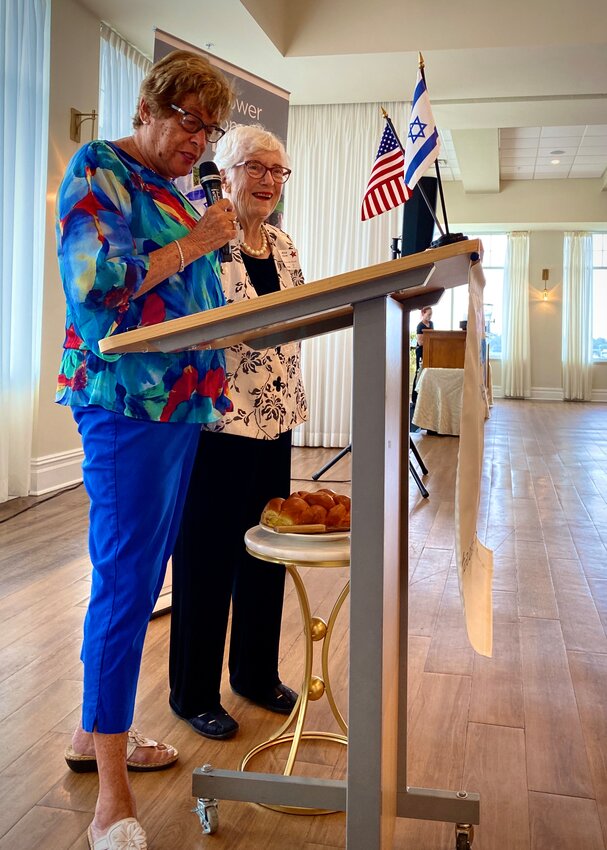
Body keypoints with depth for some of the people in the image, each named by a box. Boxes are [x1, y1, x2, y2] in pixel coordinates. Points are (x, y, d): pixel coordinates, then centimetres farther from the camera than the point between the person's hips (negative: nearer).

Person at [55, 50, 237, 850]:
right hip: (125, 402, -9)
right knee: (125, 581, -7)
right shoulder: (96, 171, -3)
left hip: (179, 404, 9)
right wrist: (195, 244, -10)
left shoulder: (173, 193, 20)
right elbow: (95, 281, -16)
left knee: (140, 574, 13)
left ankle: (98, 732, 29)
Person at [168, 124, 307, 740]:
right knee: (206, 556, 4)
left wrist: (292, 402, 17)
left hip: (273, 419, 7)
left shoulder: (283, 245, 13)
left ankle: (257, 673, 33)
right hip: (215, 422, -7)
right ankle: (194, 694, 21)